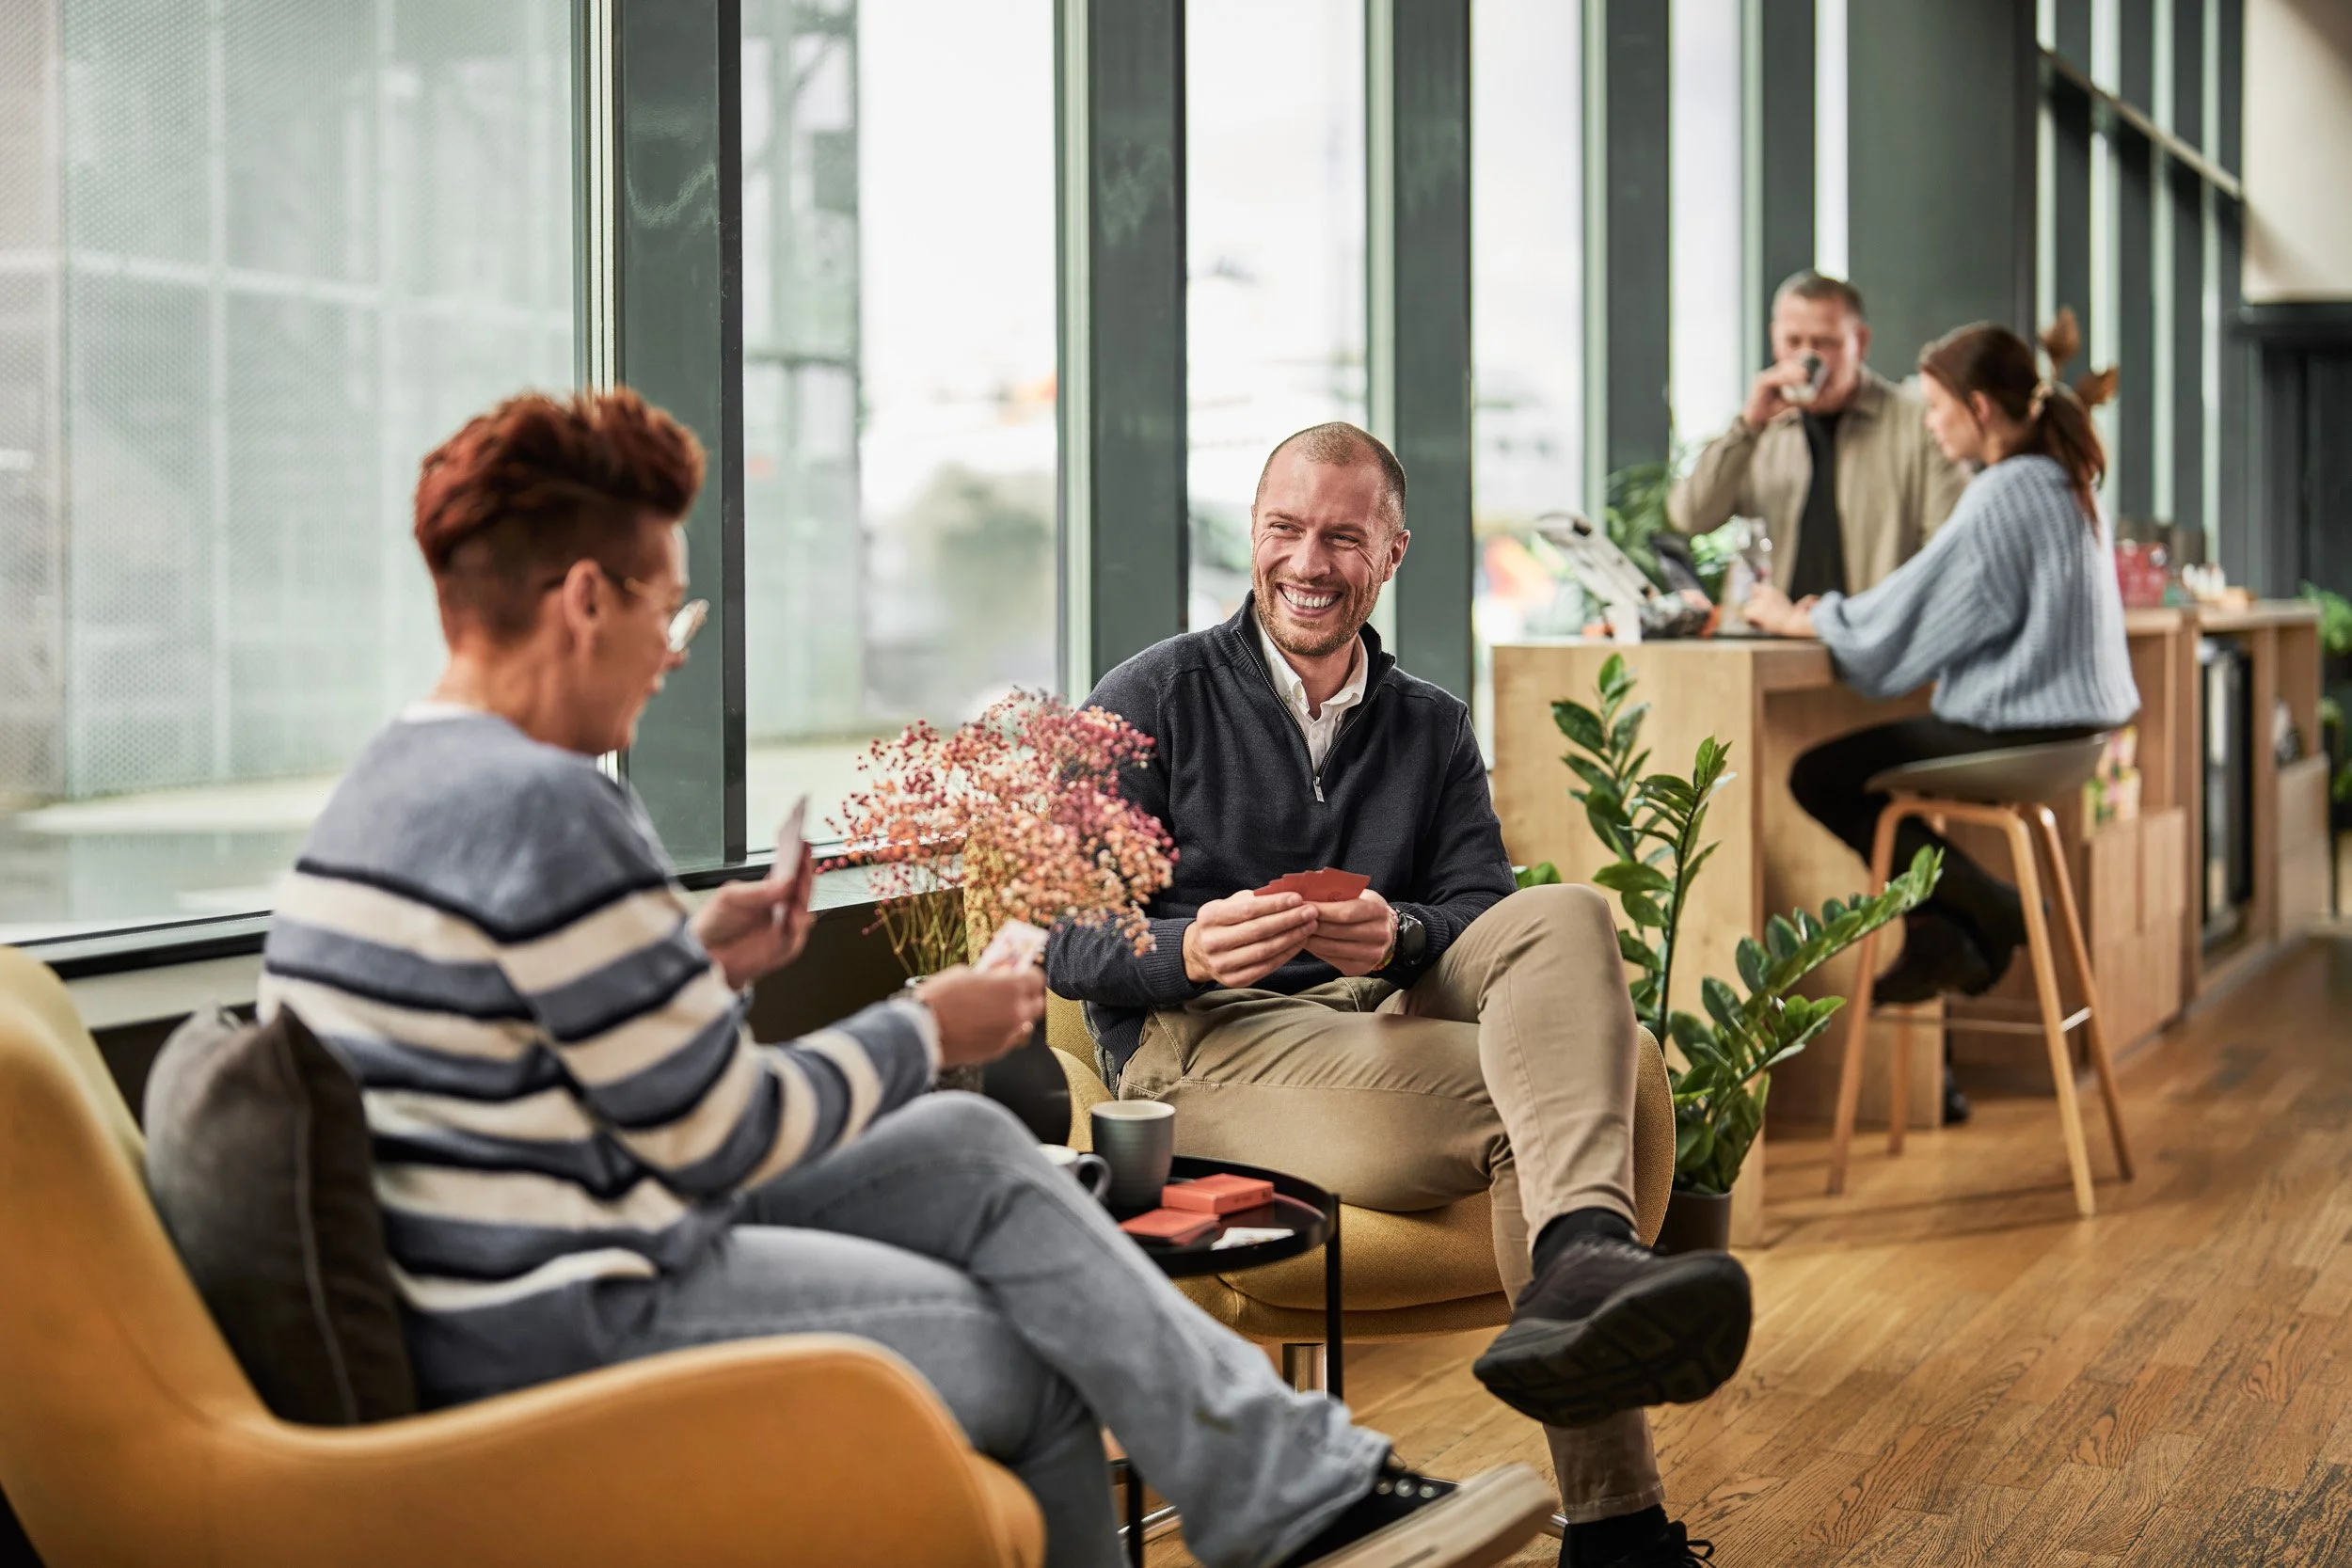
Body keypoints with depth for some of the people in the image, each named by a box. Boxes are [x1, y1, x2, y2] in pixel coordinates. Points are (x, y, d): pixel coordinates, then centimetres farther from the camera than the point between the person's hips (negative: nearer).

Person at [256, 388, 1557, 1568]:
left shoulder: (398, 778, 10)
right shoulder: (544, 807, -23)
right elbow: (723, 1139, -18)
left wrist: (694, 961, 9)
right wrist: (927, 1031, -3)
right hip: (564, 1323, -10)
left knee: (973, 1151, 13)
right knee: (1034, 1363, 0)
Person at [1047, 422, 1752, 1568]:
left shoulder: (1432, 729, 22)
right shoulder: (1154, 701, 9)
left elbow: (1487, 914, 8)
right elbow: (1062, 942, 0)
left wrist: (1402, 938, -18)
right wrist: (1191, 952, -23)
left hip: (1393, 1020, 4)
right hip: (1202, 1045, -4)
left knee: (1567, 918, -28)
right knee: (1544, 1089, -29)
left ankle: (1582, 1259, -51)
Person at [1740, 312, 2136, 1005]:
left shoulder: (2004, 495, -19)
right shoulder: (2065, 482, 12)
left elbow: (1904, 618, -16)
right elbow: (1953, 605, 19)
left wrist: (1798, 619, 0)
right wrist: (1836, 613, 15)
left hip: (2018, 734, -10)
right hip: (2067, 718, 10)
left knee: (1818, 777, 0)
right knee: (1856, 760, 21)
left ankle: (1990, 909, 3)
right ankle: (1938, 935, 12)